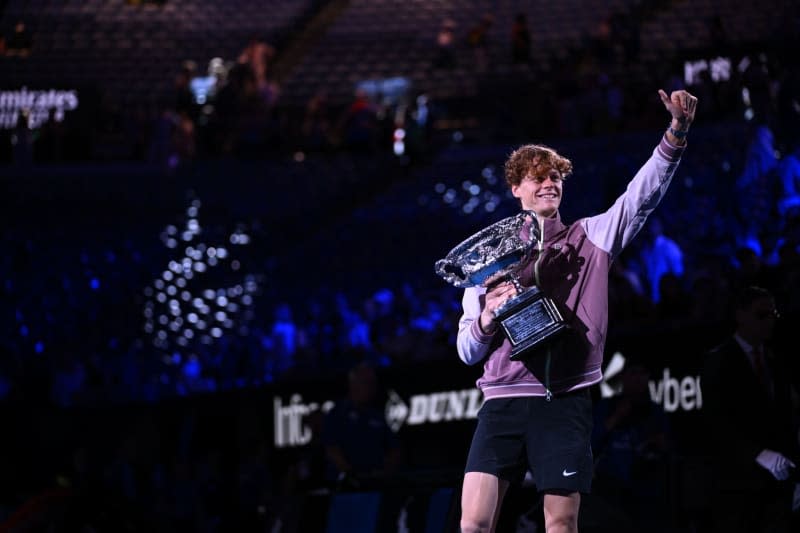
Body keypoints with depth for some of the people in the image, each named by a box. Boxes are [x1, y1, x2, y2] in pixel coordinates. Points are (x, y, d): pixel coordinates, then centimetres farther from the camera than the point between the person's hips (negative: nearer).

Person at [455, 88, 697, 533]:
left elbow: (642, 195, -4)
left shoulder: (589, 239, 11)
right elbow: (467, 351, 12)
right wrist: (486, 319, -11)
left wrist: (675, 136, -20)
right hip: (503, 400, 1)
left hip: (564, 402, -1)